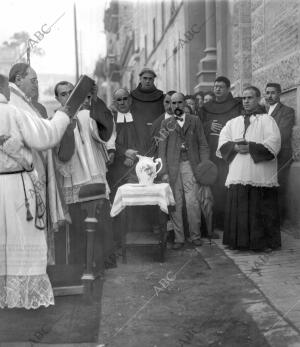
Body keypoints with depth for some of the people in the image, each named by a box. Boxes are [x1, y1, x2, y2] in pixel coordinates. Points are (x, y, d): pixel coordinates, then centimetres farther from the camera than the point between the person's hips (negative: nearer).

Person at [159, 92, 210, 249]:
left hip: (191, 166, 0)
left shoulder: (195, 120, 10)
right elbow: (162, 149, 7)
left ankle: (195, 235, 9)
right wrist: (164, 171, -2)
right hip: (172, 168, 0)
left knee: (193, 203, -5)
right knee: (175, 204, -1)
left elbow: (203, 146, 8)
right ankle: (178, 238, 8)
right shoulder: (166, 123, 10)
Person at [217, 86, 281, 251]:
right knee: (238, 209, 1)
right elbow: (223, 140, 9)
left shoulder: (267, 120, 6)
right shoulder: (233, 122, 20)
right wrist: (235, 147, -10)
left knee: (261, 210, -1)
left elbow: (273, 143, -7)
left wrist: (250, 147, -13)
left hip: (261, 174, -4)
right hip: (238, 175, 4)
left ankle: (265, 242, 9)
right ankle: (241, 241, 10)